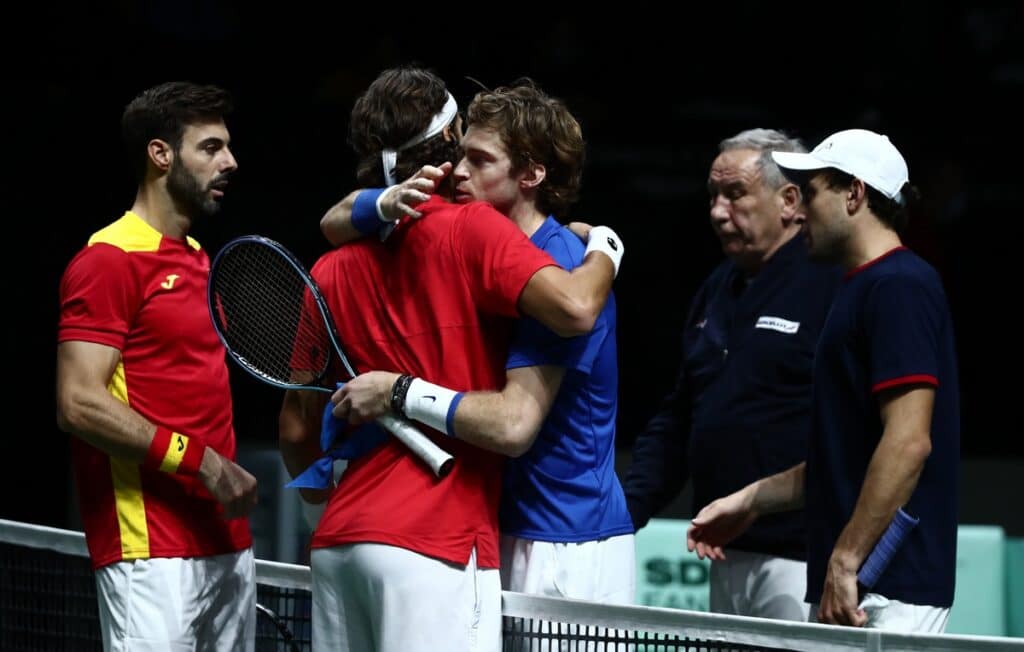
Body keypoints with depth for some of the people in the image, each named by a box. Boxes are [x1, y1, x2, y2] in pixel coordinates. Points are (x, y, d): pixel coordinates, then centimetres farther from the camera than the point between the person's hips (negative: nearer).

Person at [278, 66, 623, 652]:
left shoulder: (331, 272, 12)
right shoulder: (470, 229, -5)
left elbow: (298, 429, 17)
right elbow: (574, 308, -19)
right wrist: (604, 251, 3)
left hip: (339, 543, 6)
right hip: (436, 547, -6)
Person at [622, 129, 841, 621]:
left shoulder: (831, 285, -10)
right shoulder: (718, 290, 18)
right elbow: (675, 421, 24)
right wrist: (623, 513, 13)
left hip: (799, 562, -9)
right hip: (728, 558, 9)